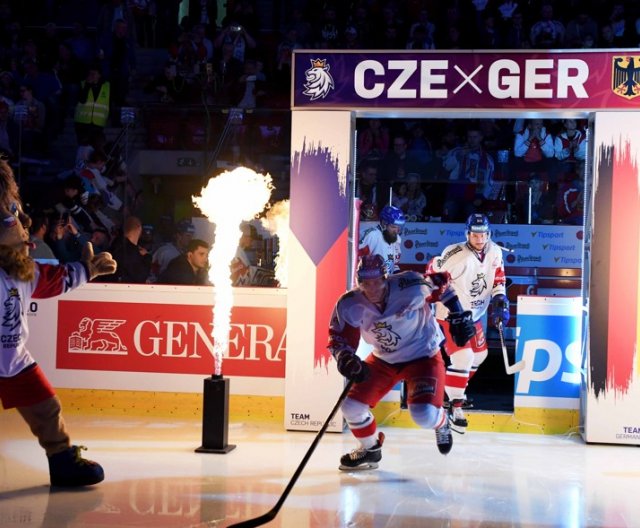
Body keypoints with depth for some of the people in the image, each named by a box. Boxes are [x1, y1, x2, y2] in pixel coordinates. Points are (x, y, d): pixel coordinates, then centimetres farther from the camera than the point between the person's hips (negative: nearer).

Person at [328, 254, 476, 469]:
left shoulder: (410, 287, -27)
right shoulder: (350, 305, -19)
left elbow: (441, 282, -9)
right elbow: (339, 339, -15)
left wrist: (458, 315, -7)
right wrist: (346, 359, -36)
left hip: (423, 356, -4)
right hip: (383, 360, 4)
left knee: (424, 416, -23)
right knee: (352, 406, -6)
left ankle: (441, 423, 19)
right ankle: (370, 450, 25)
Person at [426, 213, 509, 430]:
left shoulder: (494, 252, -5)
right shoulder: (457, 256, -27)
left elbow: (498, 277, 8)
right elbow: (433, 271, -16)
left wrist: (500, 300, -5)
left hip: (474, 314, 8)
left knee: (479, 354, 20)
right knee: (463, 357, -20)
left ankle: (455, 388, 39)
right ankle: (455, 406, -11)